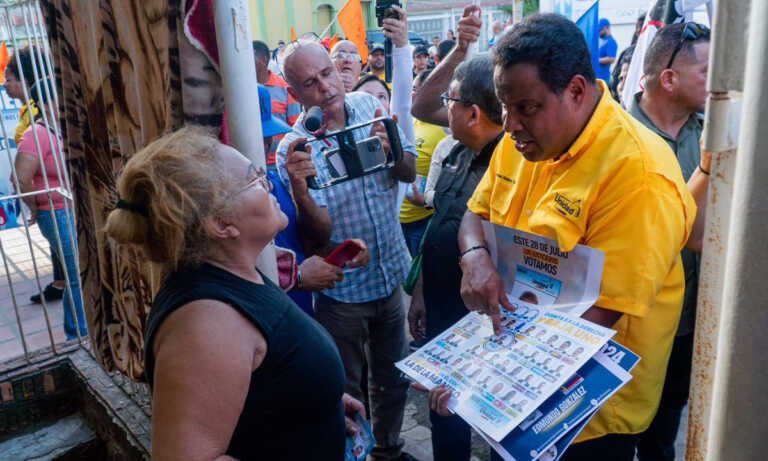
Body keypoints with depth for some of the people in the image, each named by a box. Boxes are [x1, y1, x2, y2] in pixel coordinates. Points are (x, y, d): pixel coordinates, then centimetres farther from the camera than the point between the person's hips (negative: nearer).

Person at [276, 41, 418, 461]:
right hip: (343, 291, -4)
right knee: (346, 392, 12)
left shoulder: (369, 106, -6)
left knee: (393, 378, 22)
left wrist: (390, 149, -23)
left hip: (391, 273, 5)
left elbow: (409, 173, -2)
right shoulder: (295, 147, -16)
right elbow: (320, 230, -21)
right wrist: (299, 187, -39)